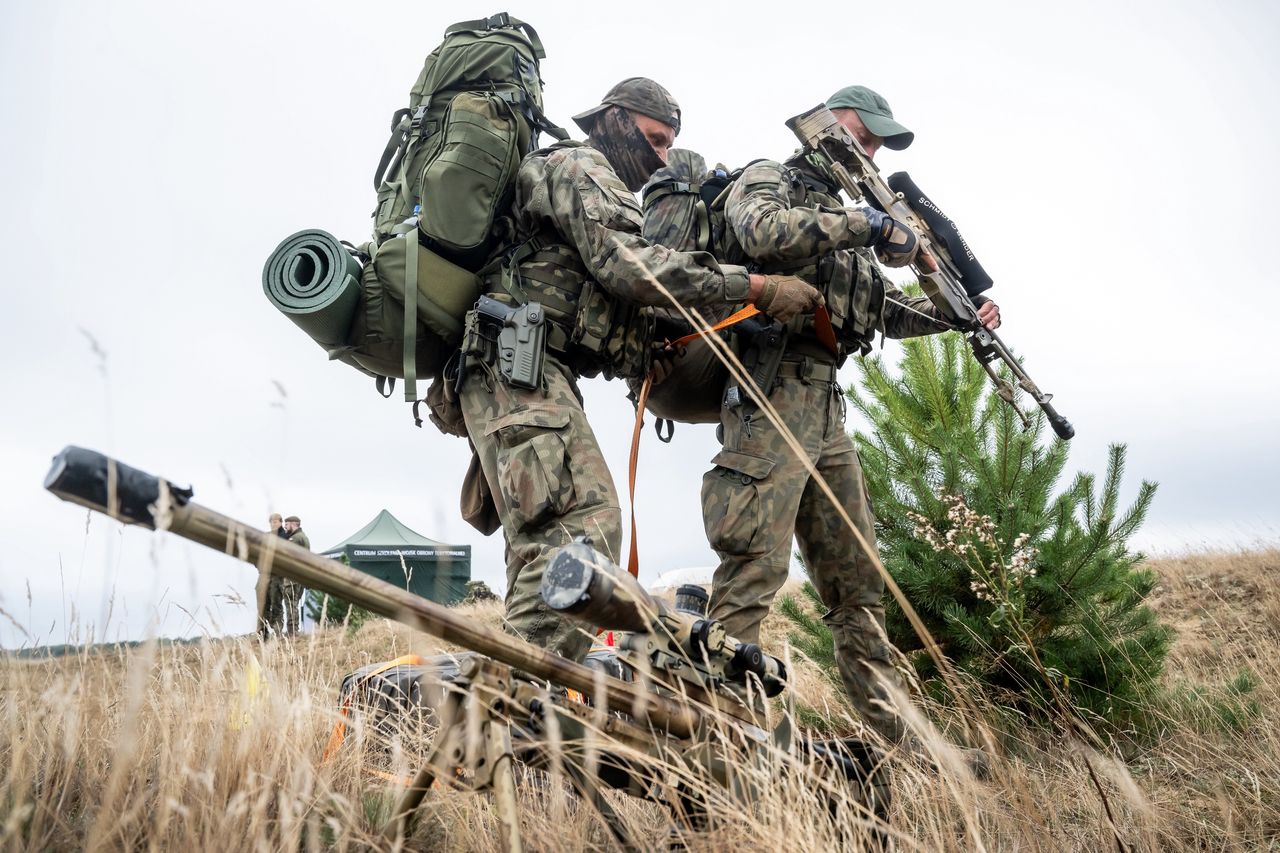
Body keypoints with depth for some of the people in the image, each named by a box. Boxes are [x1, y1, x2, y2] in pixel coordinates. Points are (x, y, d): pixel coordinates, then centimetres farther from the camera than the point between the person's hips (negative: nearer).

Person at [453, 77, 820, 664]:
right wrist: (757, 287, -15)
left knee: (543, 546, 7)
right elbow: (629, 266, -17)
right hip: (518, 365, -11)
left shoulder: (606, 195, 32)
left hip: (518, 374, 11)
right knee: (582, 522, -24)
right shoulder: (577, 166, 1)